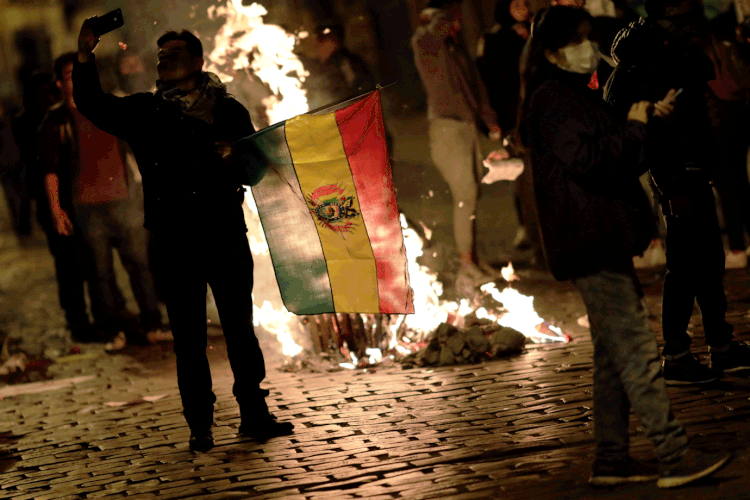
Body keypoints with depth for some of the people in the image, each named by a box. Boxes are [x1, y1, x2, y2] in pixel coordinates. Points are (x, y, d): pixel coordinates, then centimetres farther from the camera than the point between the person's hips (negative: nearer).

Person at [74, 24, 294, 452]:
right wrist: (85, 59, -6)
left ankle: (255, 414, 11)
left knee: (240, 325, 3)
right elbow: (94, 105, 7)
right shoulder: (146, 111, 12)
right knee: (189, 332, 0)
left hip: (226, 232, 0)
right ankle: (200, 425, 3)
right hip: (175, 237, 0)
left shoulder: (228, 110, 9)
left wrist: (234, 159, -14)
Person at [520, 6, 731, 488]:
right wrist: (634, 127, -13)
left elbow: (626, 162, 24)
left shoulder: (581, 96, 21)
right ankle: (675, 456, -14)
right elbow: (587, 159, -24)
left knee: (614, 351, 11)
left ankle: (611, 459, 15)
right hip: (589, 243, -10)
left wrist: (648, 123, 7)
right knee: (635, 346, -12)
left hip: (605, 240, 11)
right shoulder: (553, 100, -11)